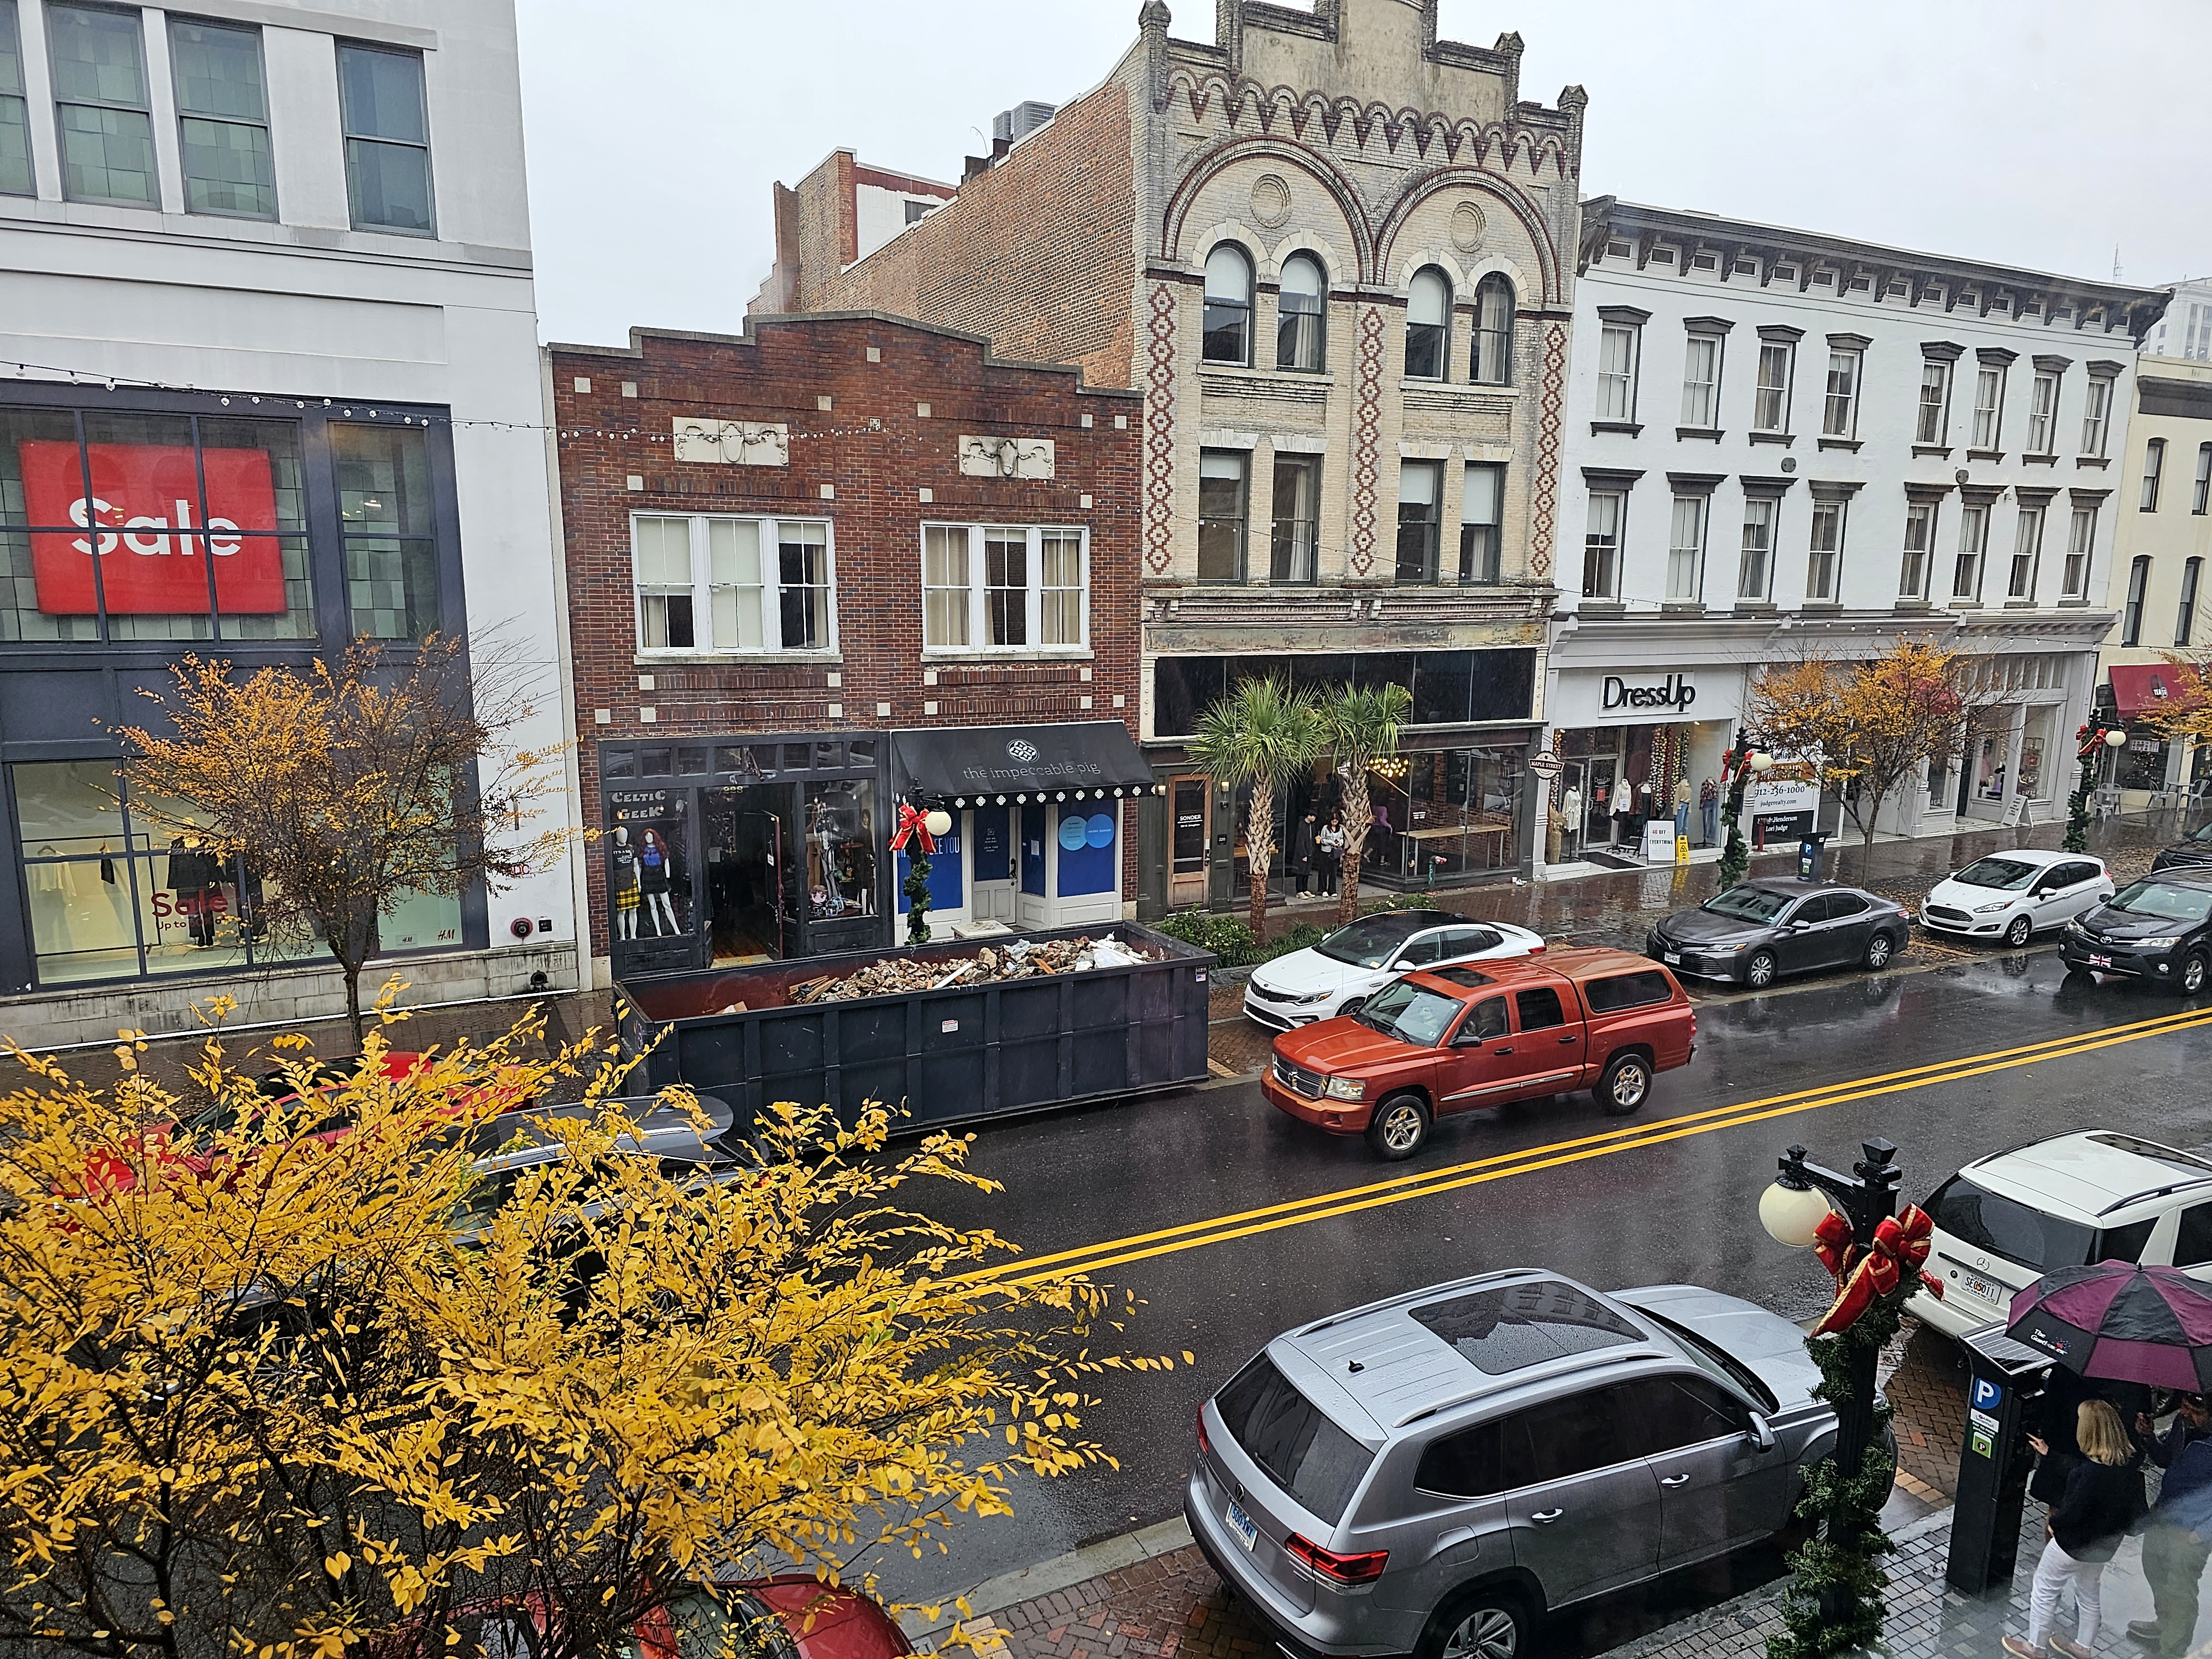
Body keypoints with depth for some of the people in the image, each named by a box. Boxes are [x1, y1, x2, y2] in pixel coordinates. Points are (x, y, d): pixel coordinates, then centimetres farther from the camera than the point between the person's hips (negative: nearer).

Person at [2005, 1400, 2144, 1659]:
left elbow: (2074, 1511, -27)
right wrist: (2050, 1454, 18)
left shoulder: (2094, 1473, -36)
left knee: (2045, 1589, 12)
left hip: (2075, 1543, -8)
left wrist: (2054, 1524, -7)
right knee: (2090, 1592, 27)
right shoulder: (2126, 1462, -10)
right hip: (2105, 1545, 8)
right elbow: (2079, 1466, 6)